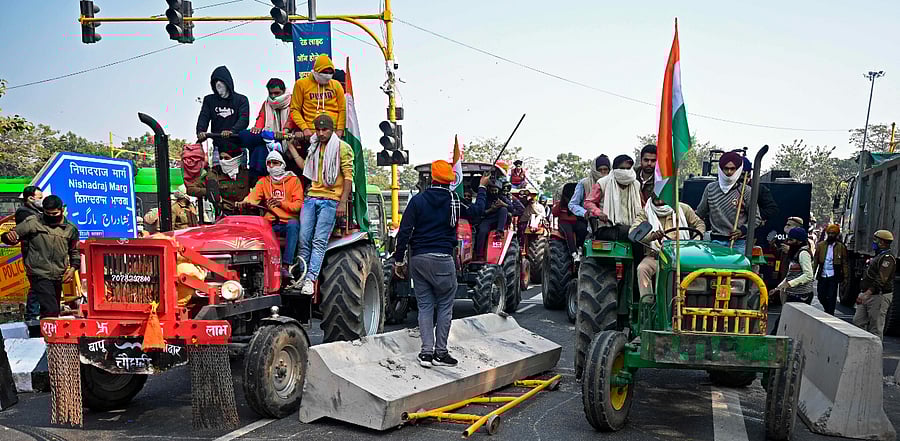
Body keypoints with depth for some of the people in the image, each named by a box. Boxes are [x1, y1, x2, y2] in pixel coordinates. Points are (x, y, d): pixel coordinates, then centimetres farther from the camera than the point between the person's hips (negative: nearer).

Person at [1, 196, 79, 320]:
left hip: (58, 277, 5)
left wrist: (73, 268, 4)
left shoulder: (70, 228, 8)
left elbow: (74, 252, 19)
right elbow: (13, 234, -3)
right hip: (39, 274, -5)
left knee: (55, 311, 15)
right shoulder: (33, 222, -3)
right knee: (51, 311, -18)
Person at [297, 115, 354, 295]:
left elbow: (348, 176, -6)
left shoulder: (342, 148, 1)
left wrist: (343, 202, -13)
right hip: (311, 197, 6)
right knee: (304, 240, -2)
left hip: (330, 200, -5)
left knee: (319, 242, -12)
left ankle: (310, 280, -18)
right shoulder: (314, 147, 20)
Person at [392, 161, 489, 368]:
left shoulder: (418, 200, 1)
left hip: (417, 259, 3)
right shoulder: (454, 201, -2)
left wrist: (398, 259, 3)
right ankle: (440, 352, 8)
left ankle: (426, 352, 5)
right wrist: (482, 188, 32)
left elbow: (404, 232, -3)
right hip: (441, 259, -3)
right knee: (445, 305, 8)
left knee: (424, 306, 10)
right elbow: (476, 210, 17)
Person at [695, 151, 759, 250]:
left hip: (739, 243, -2)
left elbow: (756, 218, 4)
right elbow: (700, 213, 20)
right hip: (716, 241, 2)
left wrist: (743, 230, -9)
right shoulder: (710, 188, 9)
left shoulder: (746, 191, 2)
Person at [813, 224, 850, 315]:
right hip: (822, 275, 2)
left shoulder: (841, 247, 0)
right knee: (821, 297, 8)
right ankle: (828, 311, 32)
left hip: (833, 276, -2)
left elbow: (845, 263, -1)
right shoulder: (820, 245, 4)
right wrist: (812, 274, -5)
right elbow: (815, 261, 2)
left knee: (831, 298, -2)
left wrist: (846, 277, -6)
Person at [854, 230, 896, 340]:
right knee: (858, 321, 9)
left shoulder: (887, 258, -15)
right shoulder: (877, 257, 19)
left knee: (876, 328, -4)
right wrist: (863, 294, 23)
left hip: (879, 296, -10)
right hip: (868, 295, 10)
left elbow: (881, 281, -26)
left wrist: (867, 294, -33)